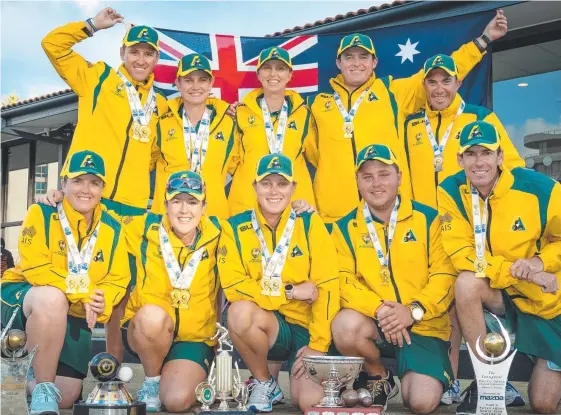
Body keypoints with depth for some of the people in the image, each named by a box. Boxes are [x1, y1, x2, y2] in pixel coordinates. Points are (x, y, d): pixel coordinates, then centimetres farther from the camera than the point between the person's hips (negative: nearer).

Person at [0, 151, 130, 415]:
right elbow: (35, 269, -21)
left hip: (74, 316, 5)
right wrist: (82, 294, -28)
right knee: (52, 298, -41)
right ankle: (42, 390, -24)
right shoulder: (41, 214, -12)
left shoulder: (112, 230, 0)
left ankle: (29, 365, 34)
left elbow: (118, 279, -3)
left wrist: (101, 303, -25)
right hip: (21, 298, -4)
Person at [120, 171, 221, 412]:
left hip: (195, 336, 0)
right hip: (145, 331, 0)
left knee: (177, 401, -23)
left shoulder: (215, 234, -5)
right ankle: (151, 381, -7)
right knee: (152, 315, -35)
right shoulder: (150, 230, -7)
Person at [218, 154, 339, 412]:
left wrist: (318, 345, -13)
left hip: (306, 327, 0)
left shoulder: (310, 224, -3)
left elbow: (327, 287, -7)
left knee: (311, 401, -22)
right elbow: (233, 286, -11)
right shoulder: (235, 228, -3)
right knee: (241, 310, -33)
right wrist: (290, 291, -15)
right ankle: (264, 384, -6)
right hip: (264, 325, 1)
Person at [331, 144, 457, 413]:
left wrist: (415, 310, -19)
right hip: (374, 323, 1)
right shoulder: (345, 227, 3)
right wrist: (378, 309, -22)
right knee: (345, 325, -33)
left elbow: (444, 275, -4)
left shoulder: (428, 219, 1)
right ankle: (378, 378, 0)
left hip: (424, 325, -1)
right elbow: (343, 281, -5)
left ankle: (409, 376, 21)